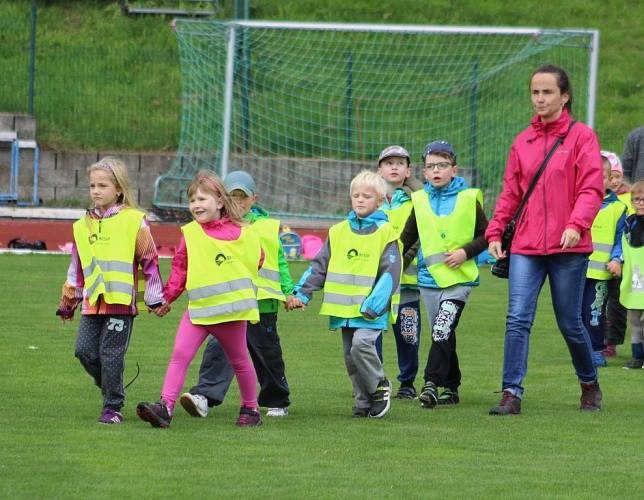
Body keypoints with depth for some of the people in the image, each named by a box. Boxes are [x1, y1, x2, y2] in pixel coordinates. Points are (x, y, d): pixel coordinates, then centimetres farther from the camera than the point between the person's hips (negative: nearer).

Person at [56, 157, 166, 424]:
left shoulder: (133, 221, -3)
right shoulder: (83, 225, 13)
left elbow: (149, 260, -1)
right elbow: (76, 267, 20)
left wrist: (154, 298, -2)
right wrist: (68, 302, 21)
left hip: (121, 300, -5)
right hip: (92, 301, 5)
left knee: (111, 355, -4)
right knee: (85, 350, -1)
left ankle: (113, 407, 6)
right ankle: (110, 388, 21)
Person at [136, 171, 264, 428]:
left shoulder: (239, 233, -2)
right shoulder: (189, 234, 4)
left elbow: (256, 258, 12)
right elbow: (180, 269, 8)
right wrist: (167, 296, 1)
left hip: (231, 307, -2)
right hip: (197, 308, 2)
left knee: (239, 361, 13)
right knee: (180, 353, -14)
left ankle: (250, 408, 31)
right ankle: (165, 407, -20)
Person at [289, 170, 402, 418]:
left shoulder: (385, 233, -3)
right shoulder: (338, 232, 11)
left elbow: (390, 272, -8)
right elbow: (319, 266, 14)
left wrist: (374, 305, -16)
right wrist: (302, 293, 2)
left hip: (372, 309, -5)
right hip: (344, 309, 5)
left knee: (361, 344, -23)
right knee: (351, 357, 7)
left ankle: (379, 387, -2)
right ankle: (365, 402, 19)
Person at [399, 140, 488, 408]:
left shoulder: (469, 198, 0)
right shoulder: (419, 200, 9)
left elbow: (485, 235, 3)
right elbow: (407, 239, 16)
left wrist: (466, 252, -11)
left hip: (459, 277, -4)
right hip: (429, 277, 4)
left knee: (442, 330, -18)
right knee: (443, 335, 8)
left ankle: (432, 384, -22)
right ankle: (451, 388, 17)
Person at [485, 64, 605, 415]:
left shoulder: (581, 136, -2)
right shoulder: (523, 141, 11)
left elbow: (592, 189, -8)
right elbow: (510, 192, 14)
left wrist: (577, 225, -23)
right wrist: (494, 232, 4)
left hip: (569, 246, -3)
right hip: (526, 246, 3)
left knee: (570, 323, 5)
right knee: (518, 318, -10)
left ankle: (590, 385, 28)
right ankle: (512, 394, -10)